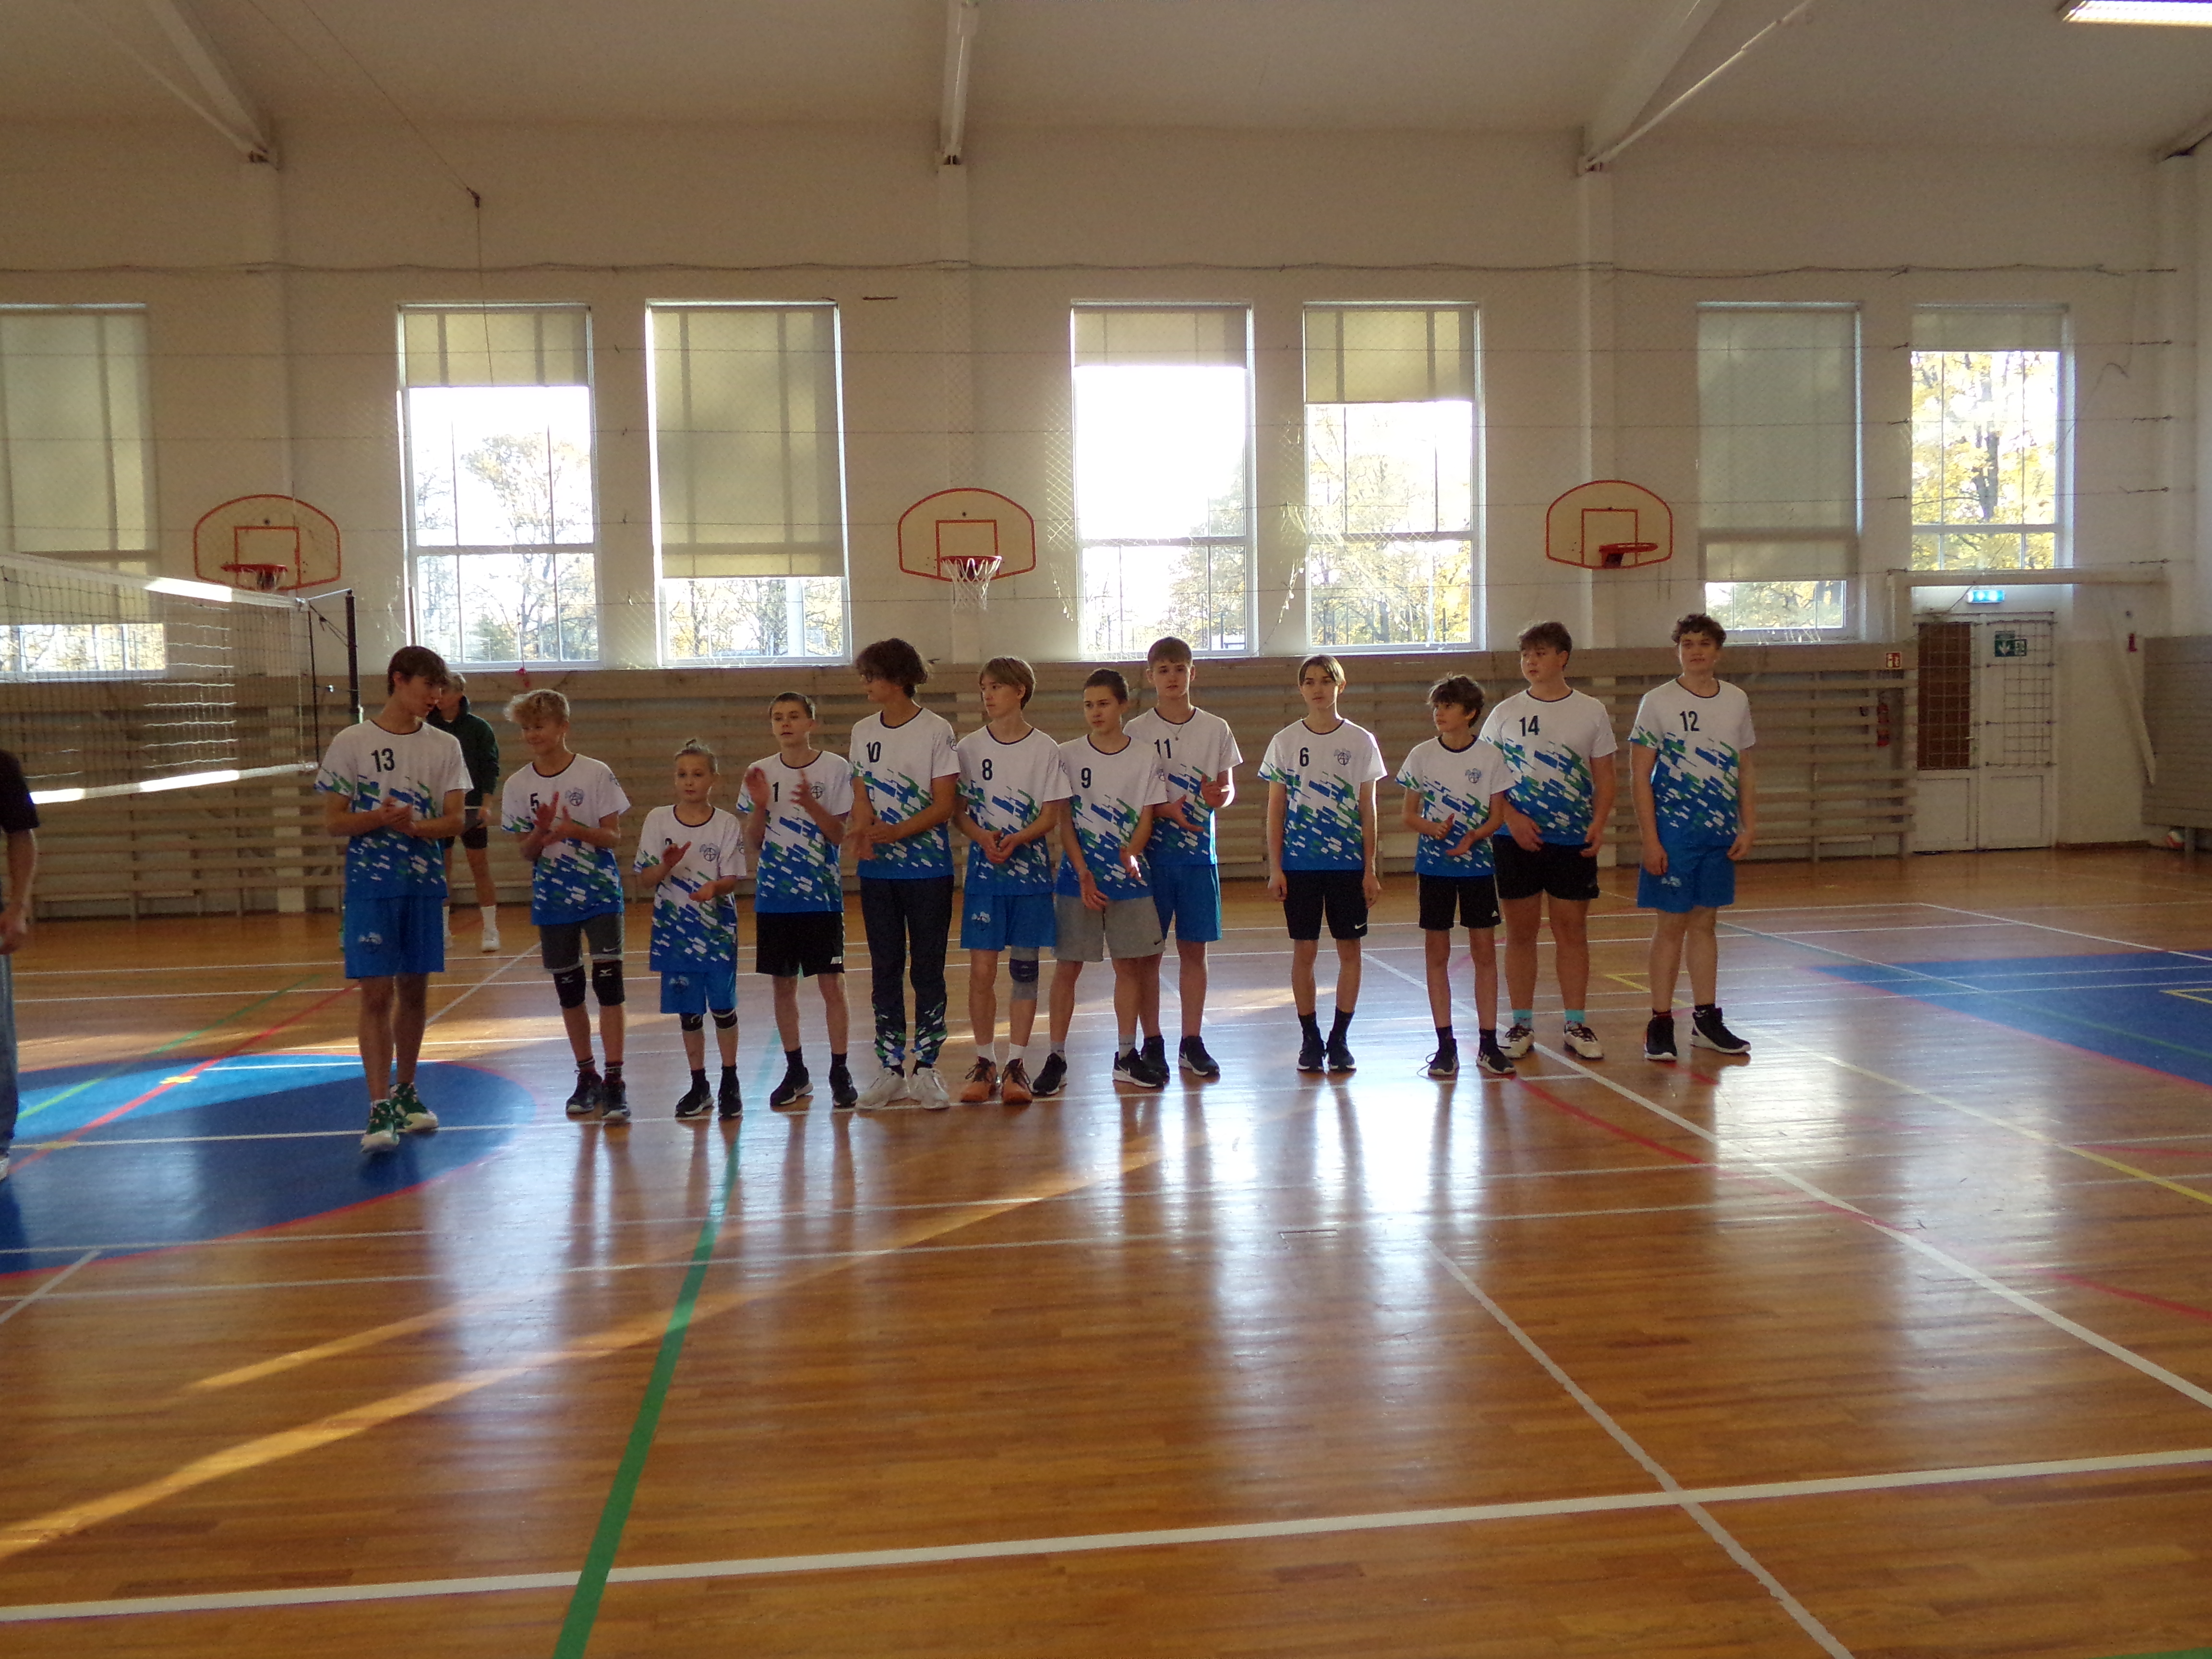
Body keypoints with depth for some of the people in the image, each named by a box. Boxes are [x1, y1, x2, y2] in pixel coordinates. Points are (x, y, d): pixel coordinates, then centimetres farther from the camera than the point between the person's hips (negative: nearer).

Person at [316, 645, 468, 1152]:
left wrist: (414, 826, -19)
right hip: (370, 885, -3)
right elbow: (333, 820, -1)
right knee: (376, 994, -7)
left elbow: (454, 820, 2)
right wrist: (376, 819, -21)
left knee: (414, 990, 11)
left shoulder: (444, 746, 6)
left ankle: (405, 1092, 25)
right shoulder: (351, 743, -2)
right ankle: (380, 1110, -6)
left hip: (425, 884, 3)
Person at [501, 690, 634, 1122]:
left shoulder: (596, 774, -8)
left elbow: (613, 835, -7)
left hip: (601, 893, -3)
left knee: (608, 983, -9)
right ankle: (586, 1075, 25)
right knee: (568, 990, 11)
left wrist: (576, 831, -25)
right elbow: (526, 851, 2)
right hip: (552, 898, 4)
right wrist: (542, 832, -19)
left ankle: (614, 1080, -6)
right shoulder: (518, 785, 1)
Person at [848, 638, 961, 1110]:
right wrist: (862, 830, -16)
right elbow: (862, 796, 6)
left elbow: (944, 805, -9)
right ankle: (891, 1070, 16)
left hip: (928, 870, -4)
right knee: (884, 969, 8)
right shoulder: (863, 732, 8)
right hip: (877, 871, 4)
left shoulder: (936, 731, -6)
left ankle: (926, 1070, 11)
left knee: (928, 969, 2)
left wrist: (898, 831, -23)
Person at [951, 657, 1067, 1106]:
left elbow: (1052, 816, -2)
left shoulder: (1045, 749, 0)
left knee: (1024, 969, 3)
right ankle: (985, 1062, 12)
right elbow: (958, 811, 5)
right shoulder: (969, 747, 4)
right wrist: (982, 837, -15)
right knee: (981, 970, -2)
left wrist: (1016, 839, -19)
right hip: (984, 871, 1)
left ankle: (1016, 1065, 10)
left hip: (1031, 870, -1)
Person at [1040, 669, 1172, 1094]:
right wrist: (1083, 872, -13)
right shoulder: (1068, 755, -1)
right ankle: (1056, 1058, 8)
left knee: (1130, 963, 7)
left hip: (1129, 876, 2)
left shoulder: (1145, 757, 2)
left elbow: (1146, 818, 2)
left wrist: (1130, 853, -17)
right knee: (1067, 966, 1)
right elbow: (1064, 820, -4)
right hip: (1078, 875, -1)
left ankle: (1126, 1055, 18)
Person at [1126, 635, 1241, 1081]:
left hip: (1199, 854, 2)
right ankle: (1152, 1044, 13)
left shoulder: (1216, 729, 6)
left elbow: (1229, 789, 10)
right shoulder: (1136, 731, -1)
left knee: (1194, 949, 6)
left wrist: (1220, 796, -14)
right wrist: (1164, 810, -20)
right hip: (1151, 853, -2)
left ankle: (1192, 1043, 15)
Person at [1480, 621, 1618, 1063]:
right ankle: (1522, 1025, 13)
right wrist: (1512, 818, -11)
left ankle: (1576, 1025, 13)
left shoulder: (1591, 711, 5)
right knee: (1521, 932, 4)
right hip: (1516, 839, 0)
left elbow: (1604, 775, 6)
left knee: (1572, 931, 4)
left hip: (1574, 840, 0)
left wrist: (1599, 822, -10)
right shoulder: (1505, 713, 4)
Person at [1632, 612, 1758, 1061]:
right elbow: (1639, 774, -7)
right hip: (1673, 833, -4)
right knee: (1672, 924, -1)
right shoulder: (1658, 702, -5)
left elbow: (1745, 770, 14)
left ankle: (1706, 1020, 18)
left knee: (1705, 922, 11)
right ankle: (1660, 1024, 5)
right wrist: (1650, 839, -12)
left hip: (1720, 832, 4)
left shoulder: (1737, 700, 8)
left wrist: (1748, 827, 5)